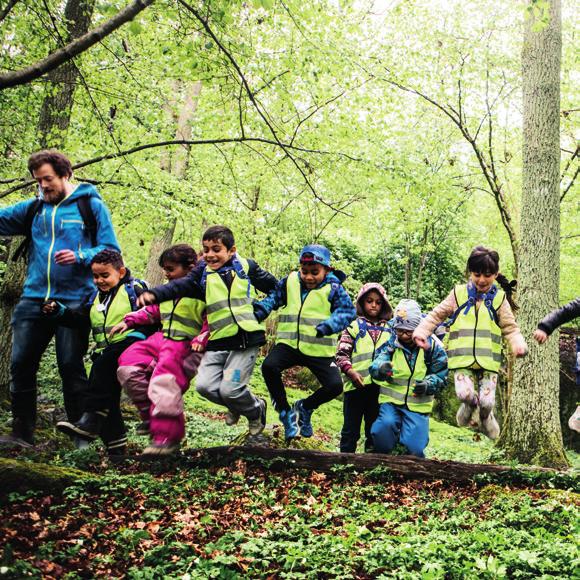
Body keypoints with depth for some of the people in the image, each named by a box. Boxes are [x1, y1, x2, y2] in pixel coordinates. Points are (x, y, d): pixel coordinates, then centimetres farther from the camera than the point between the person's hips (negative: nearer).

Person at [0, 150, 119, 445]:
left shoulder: (91, 206, 3)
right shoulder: (33, 209, 14)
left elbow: (110, 251, -2)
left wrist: (80, 257, -18)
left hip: (73, 300, -4)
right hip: (33, 299, 5)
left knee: (71, 367, -2)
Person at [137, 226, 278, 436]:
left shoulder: (247, 267, 3)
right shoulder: (203, 273, 8)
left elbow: (273, 285, 13)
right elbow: (180, 285, -9)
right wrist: (155, 294, -24)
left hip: (246, 340, -4)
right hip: (217, 341, 4)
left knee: (229, 389, -14)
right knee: (204, 385, -10)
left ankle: (256, 410, 19)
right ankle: (236, 405, 21)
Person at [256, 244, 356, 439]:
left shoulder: (333, 288, -6)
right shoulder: (289, 282, 4)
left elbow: (348, 311, -14)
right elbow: (274, 297, 9)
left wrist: (328, 326, -31)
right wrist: (259, 310, -12)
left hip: (319, 350, -1)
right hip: (289, 344, 2)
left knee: (335, 386, -17)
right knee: (269, 366, -26)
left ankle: (305, 408, 17)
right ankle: (285, 412, -2)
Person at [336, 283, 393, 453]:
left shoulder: (389, 329, 13)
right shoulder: (354, 326, 5)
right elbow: (341, 354, -1)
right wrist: (350, 371, -16)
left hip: (380, 387, 3)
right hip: (356, 385, -3)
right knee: (351, 429, 2)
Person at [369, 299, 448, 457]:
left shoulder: (432, 345, -2)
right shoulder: (390, 343, -1)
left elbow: (441, 376, 3)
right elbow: (378, 361, -17)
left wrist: (427, 385, -19)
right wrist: (380, 368, -42)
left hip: (418, 405, 0)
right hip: (391, 402, 0)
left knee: (414, 449, -13)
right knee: (386, 425, -31)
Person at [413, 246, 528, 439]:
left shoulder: (499, 298, 9)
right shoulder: (459, 294, 7)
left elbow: (510, 328, 8)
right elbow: (436, 315, 13)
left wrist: (518, 344, -12)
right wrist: (421, 331, -2)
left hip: (488, 360, 1)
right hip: (463, 358, 0)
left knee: (487, 401, -7)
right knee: (465, 393, -20)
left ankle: (486, 416, 30)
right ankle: (468, 407, 17)